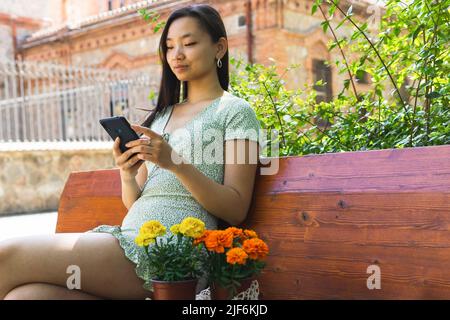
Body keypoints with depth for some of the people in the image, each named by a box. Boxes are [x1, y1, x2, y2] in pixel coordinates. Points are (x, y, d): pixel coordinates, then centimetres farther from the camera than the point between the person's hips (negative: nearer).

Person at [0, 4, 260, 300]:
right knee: (25, 293, -22)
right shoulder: (161, 116, 22)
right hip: (131, 237, 6)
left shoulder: (236, 111, 4)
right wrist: (127, 175, -2)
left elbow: (236, 211, -5)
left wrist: (176, 164, -17)